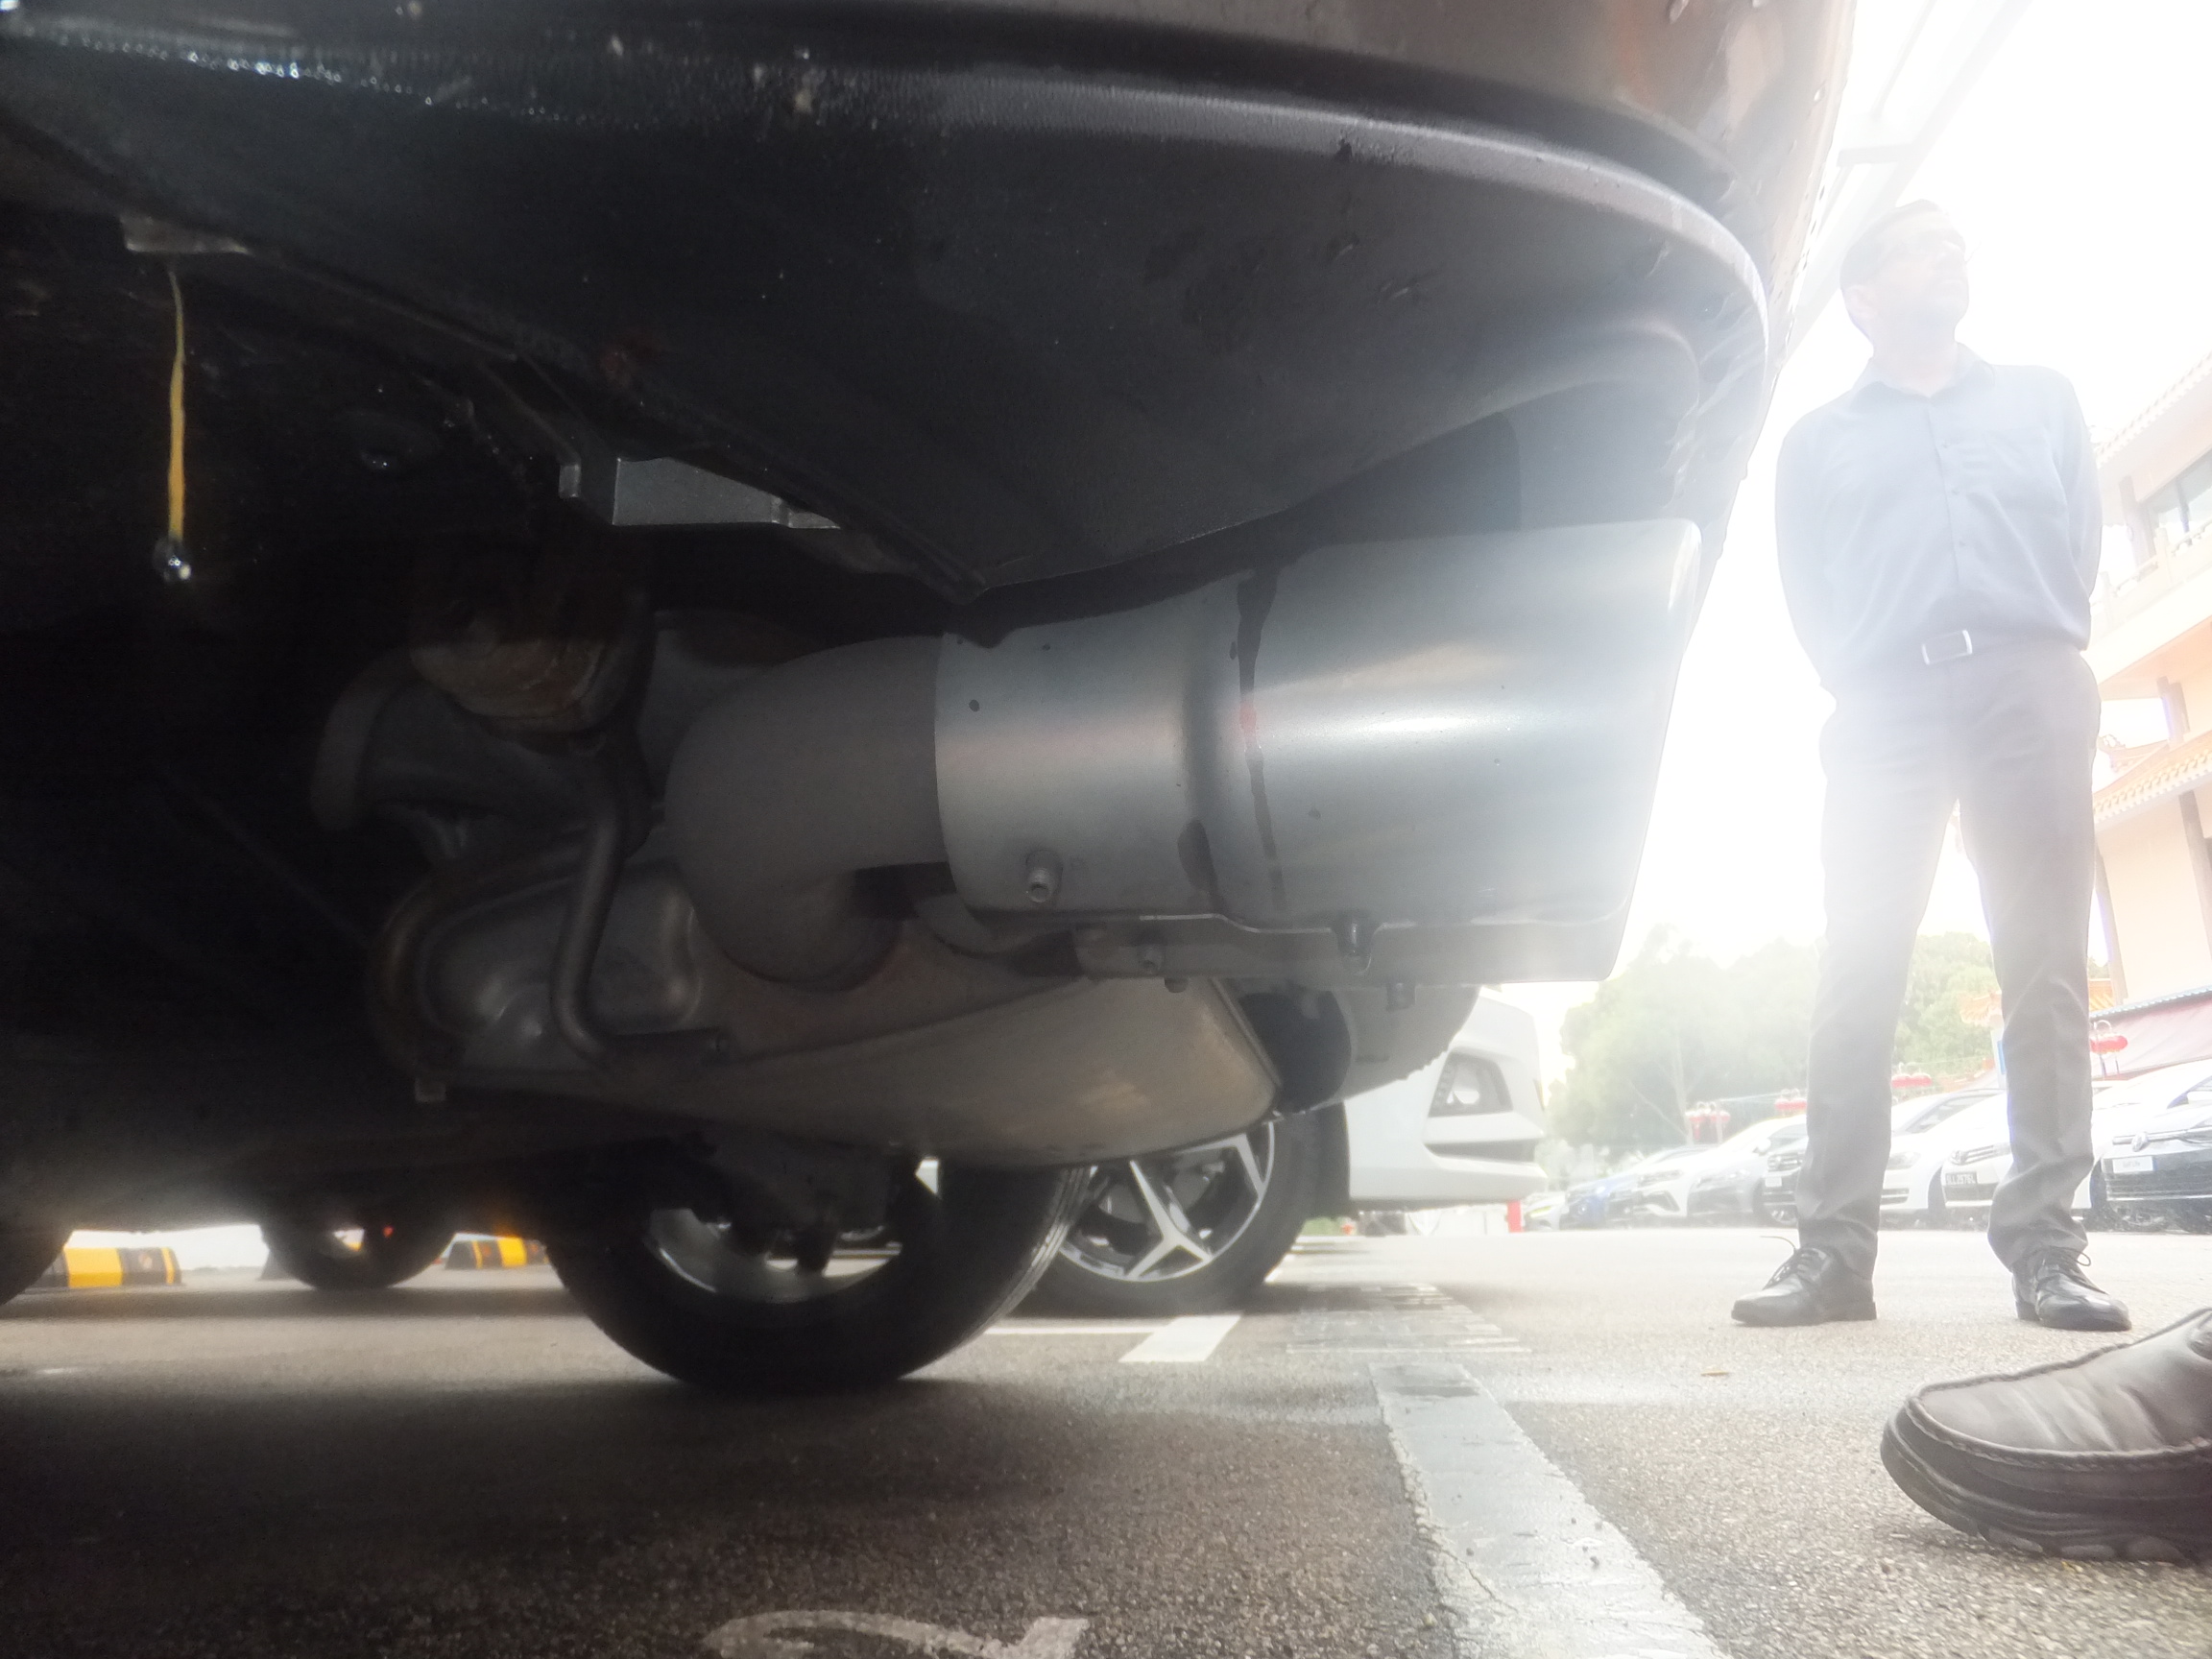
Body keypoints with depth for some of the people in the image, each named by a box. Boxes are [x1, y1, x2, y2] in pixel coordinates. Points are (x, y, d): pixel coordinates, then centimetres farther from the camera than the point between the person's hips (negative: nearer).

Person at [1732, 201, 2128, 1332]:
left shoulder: (2041, 399, 24)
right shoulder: (1821, 439, 21)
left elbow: (2081, 539, 14)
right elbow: (1808, 597, 13)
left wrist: (2040, 663, 4)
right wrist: (1859, 687, 2)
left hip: (2031, 694, 1)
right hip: (1886, 710, -1)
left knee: (2047, 976, -5)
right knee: (1859, 978, -10)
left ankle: (2043, 1249, -3)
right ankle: (1832, 1249, -10)